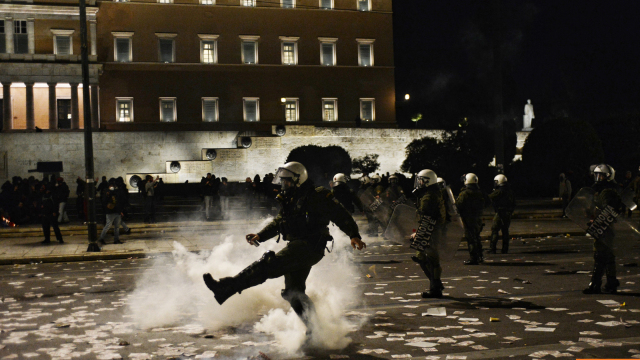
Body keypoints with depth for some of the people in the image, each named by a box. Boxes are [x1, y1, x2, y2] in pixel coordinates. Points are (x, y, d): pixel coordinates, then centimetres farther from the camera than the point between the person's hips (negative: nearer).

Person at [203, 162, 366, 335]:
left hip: (310, 247, -11)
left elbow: (341, 215, -10)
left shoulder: (316, 197, -6)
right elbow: (278, 222, 23)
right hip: (297, 248, 11)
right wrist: (260, 236, 9)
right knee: (294, 292, 10)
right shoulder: (290, 200, 22)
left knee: (269, 264, -24)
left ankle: (227, 288, -32)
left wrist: (354, 235, -20)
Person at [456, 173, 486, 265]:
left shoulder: (464, 193, -15)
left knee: (471, 239, -3)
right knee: (477, 237, 18)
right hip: (478, 218, 7)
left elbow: (458, 205, -11)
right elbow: (483, 206, 16)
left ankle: (473, 258, -3)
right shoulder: (480, 193, 7)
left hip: (468, 219, -7)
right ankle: (479, 256, 24)